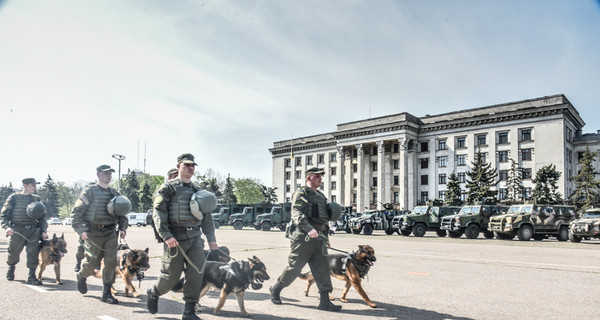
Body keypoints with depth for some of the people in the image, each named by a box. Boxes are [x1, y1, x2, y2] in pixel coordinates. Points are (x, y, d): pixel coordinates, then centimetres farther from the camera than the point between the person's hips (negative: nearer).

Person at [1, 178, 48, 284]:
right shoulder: (14, 197, 3)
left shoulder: (36, 198, 13)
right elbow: (4, 214, 2)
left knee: (33, 253, -8)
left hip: (33, 231, 2)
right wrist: (7, 226, -16)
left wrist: (44, 230, 6)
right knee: (13, 253, 9)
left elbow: (42, 216, 16)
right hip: (17, 231, -2)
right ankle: (11, 268, 40)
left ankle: (31, 277, -2)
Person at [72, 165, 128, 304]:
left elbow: (121, 214, 21)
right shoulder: (90, 192, -2)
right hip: (93, 233, -4)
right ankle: (81, 276, 38)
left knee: (111, 262, -4)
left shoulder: (115, 194, 13)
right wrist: (81, 230, -12)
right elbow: (76, 212, -4)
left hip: (110, 233, 4)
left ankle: (107, 293, 6)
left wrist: (122, 228, 8)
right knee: (92, 262, 4)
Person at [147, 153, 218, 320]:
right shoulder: (168, 187, 0)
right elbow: (158, 213, -8)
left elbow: (206, 216, 20)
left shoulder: (197, 190, 17)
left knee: (196, 274, -2)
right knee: (172, 275, 2)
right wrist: (166, 236, -18)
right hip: (176, 238, -5)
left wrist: (211, 239, 14)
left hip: (195, 237, 5)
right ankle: (153, 293, 33)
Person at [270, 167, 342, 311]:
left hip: (318, 239, 8)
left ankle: (325, 302, 5)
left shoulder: (321, 196, 22)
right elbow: (297, 214, -19)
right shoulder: (301, 193, -5)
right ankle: (275, 290, 22)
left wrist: (326, 237, 24)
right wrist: (309, 229, -31)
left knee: (323, 269, 1)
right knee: (294, 268, 1)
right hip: (302, 238, -7)